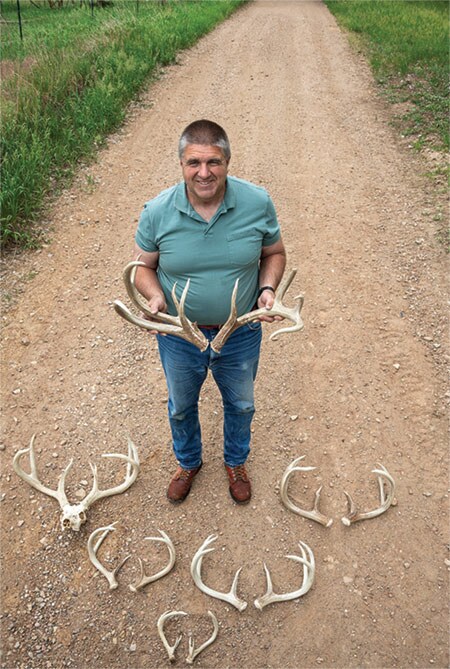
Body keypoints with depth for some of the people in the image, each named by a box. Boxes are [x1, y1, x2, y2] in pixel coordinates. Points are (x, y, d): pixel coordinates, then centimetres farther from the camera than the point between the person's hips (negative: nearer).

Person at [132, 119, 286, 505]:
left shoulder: (258, 203, -16)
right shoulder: (158, 211, -16)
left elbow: (274, 253, -1)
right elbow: (142, 266, -4)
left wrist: (268, 288, -20)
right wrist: (155, 296, -24)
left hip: (240, 335, 0)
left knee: (241, 404, 23)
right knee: (181, 407, 23)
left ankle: (236, 461, 56)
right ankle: (188, 462, 56)